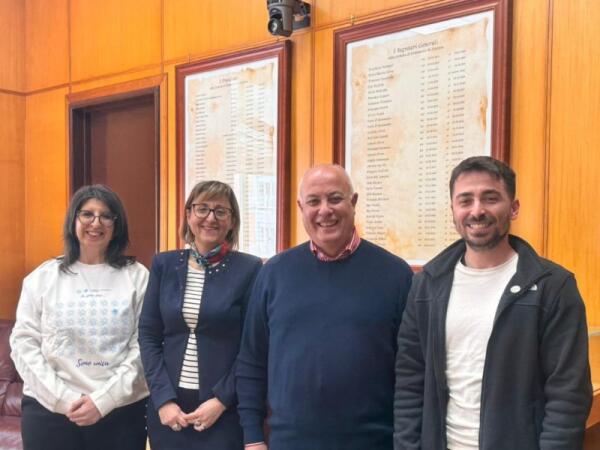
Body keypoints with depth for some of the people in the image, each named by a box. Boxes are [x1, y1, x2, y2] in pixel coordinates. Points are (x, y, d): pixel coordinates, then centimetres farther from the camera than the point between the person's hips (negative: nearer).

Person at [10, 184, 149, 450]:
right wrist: (64, 398, -9)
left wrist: (104, 400, -12)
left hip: (121, 410, -1)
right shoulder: (43, 277, 5)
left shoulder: (137, 276, -1)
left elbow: (143, 346, -4)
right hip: (49, 410, 1)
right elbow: (23, 343, 1)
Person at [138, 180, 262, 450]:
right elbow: (148, 335, 2)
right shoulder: (164, 265, 3)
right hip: (167, 407, 3)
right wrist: (163, 398, -6)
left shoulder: (249, 269, -6)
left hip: (224, 411, -3)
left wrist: (221, 400, -11)